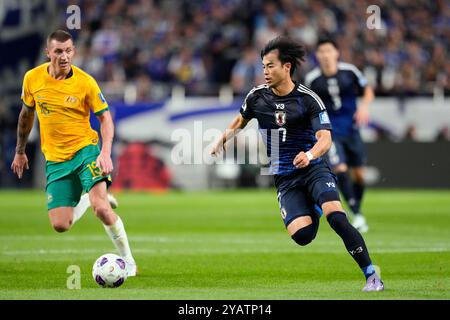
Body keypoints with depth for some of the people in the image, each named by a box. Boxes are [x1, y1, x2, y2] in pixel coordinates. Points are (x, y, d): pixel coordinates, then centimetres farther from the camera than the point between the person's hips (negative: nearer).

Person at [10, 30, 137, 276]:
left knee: (101, 208, -24)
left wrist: (106, 152, -20)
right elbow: (27, 113, 15)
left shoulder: (85, 82, -11)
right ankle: (90, 198, 29)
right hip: (55, 159, 3)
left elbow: (105, 117, -5)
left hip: (85, 149, -3)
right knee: (60, 225, -4)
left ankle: (128, 261, -5)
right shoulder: (32, 79, -3)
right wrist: (20, 151, 20)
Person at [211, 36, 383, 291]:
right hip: (285, 178, 3)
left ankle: (372, 276, -17)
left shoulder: (308, 99, -10)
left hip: (313, 168, -3)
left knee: (336, 217, -28)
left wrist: (309, 154, -39)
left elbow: (325, 138, -20)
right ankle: (313, 210, 15)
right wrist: (223, 139, 17)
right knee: (301, 234, -22)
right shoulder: (257, 96, 3)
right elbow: (241, 120, 26)